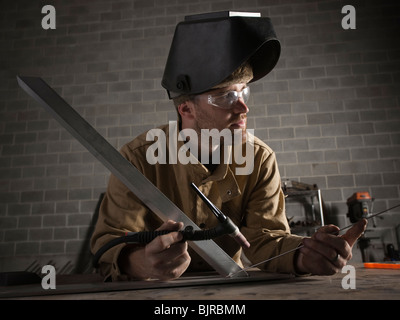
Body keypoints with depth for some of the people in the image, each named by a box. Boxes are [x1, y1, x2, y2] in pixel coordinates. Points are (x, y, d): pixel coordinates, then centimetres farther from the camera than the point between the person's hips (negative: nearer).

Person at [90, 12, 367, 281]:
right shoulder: (139, 158, -17)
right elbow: (109, 242, -19)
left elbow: (262, 236, -13)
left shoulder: (260, 159, -10)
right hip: (158, 292, 0)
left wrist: (304, 255, -34)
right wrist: (142, 262, -41)